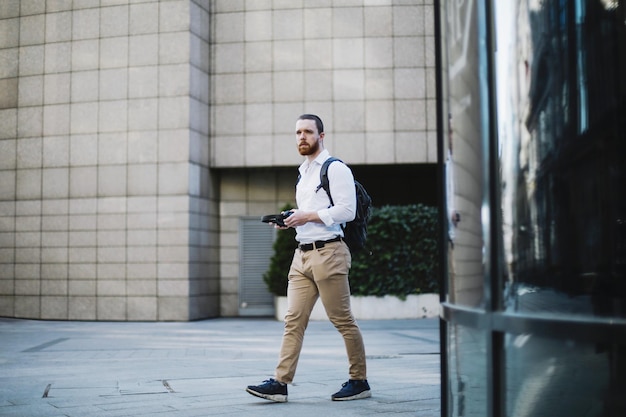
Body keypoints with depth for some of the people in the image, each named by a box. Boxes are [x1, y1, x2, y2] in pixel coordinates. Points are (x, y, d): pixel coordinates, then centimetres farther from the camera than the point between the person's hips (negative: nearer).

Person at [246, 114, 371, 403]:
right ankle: (280, 383, -2)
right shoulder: (303, 173, 22)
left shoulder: (335, 169, -4)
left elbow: (346, 210, -15)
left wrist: (308, 216, -14)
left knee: (342, 320, -2)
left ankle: (359, 382, 9)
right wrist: (290, 220, 11)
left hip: (328, 252, -8)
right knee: (293, 319, 1)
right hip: (302, 254, 8)